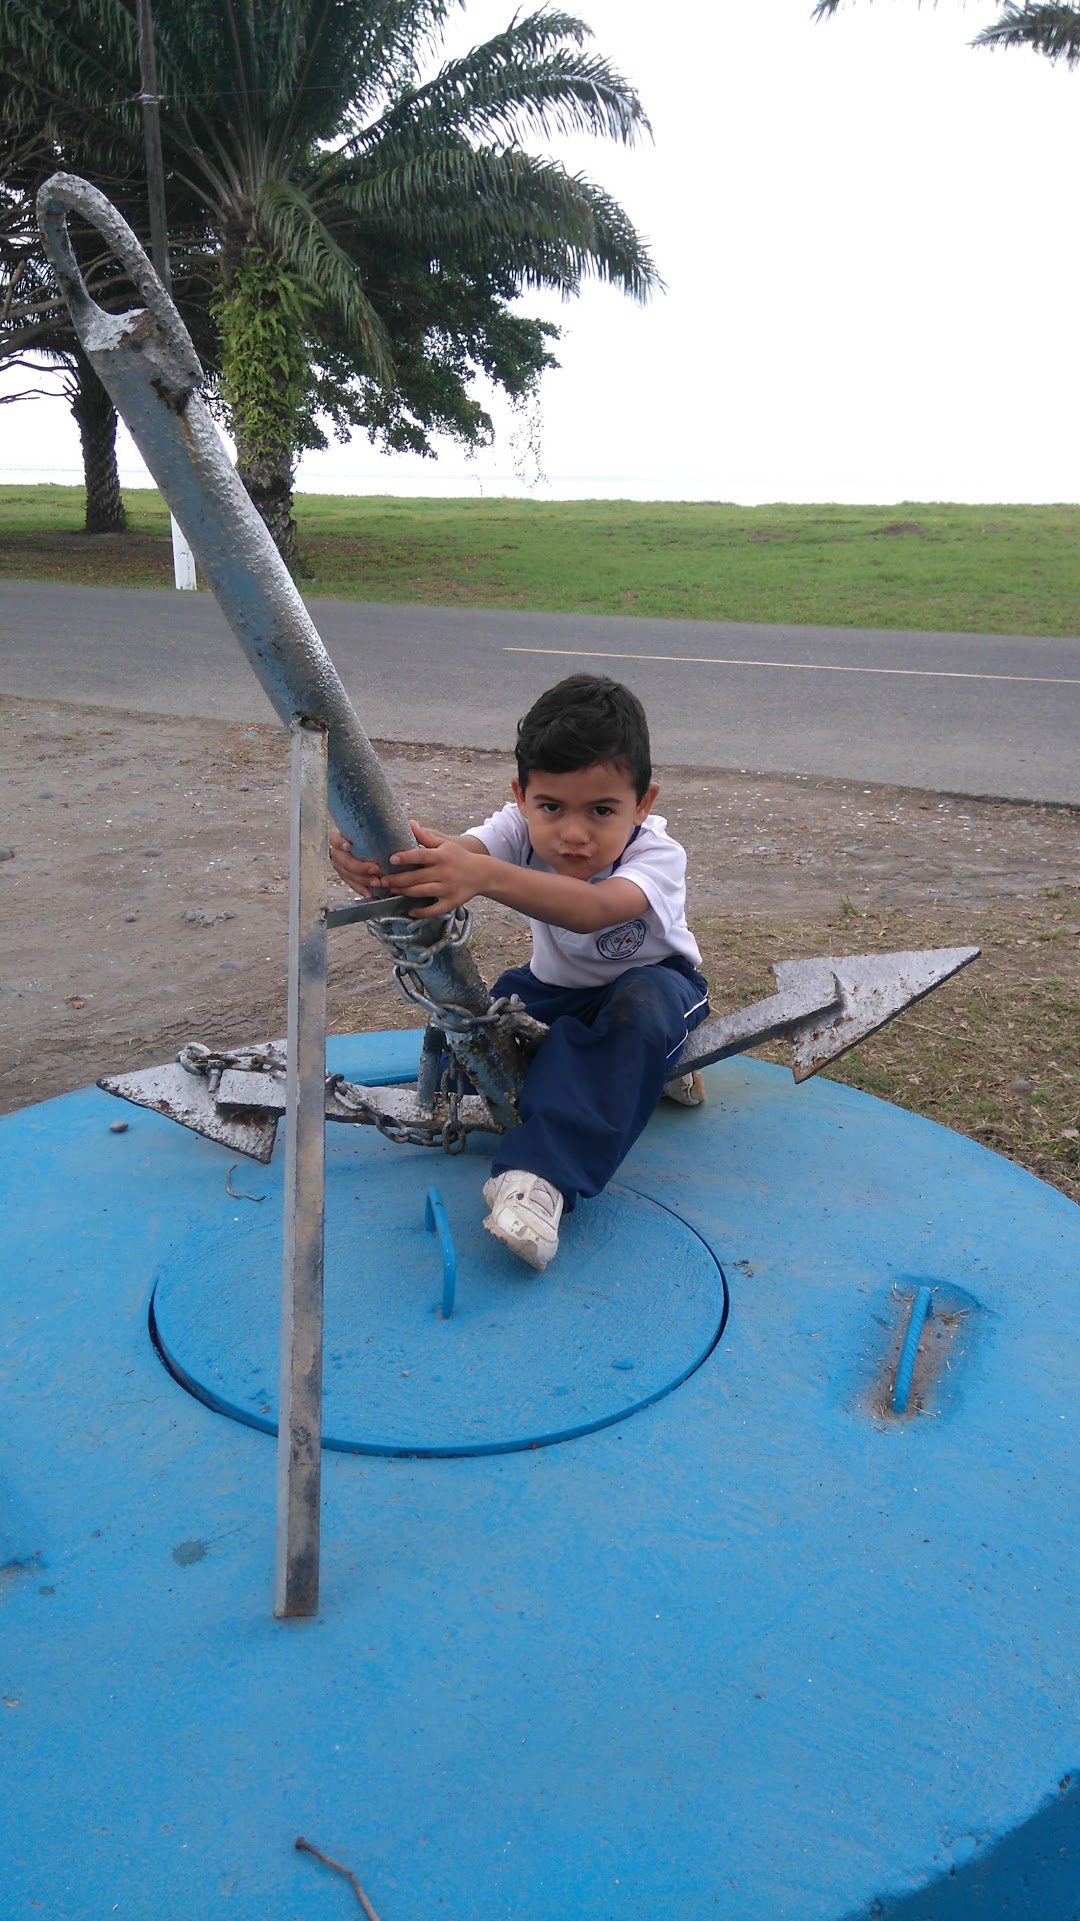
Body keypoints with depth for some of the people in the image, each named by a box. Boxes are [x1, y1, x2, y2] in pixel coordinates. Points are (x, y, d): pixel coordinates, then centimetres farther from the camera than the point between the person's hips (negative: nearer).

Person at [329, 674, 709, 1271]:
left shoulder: (657, 855, -34)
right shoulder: (523, 829, -22)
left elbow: (593, 910, -56)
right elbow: (459, 850, -45)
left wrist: (483, 876, -73)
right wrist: (375, 856, -68)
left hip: (652, 984, -4)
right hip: (557, 988, 5)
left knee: (645, 1004, -39)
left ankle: (540, 1176, -46)